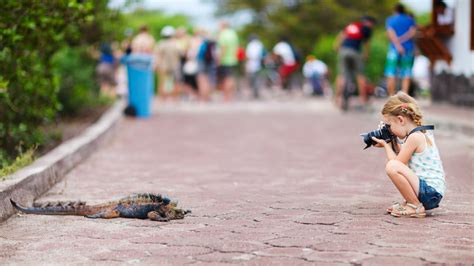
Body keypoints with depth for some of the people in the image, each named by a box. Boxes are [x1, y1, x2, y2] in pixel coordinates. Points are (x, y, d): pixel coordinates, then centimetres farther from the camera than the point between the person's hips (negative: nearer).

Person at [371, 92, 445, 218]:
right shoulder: (423, 133, 14)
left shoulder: (415, 137, -16)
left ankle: (416, 207, -16)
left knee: (392, 166, -28)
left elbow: (397, 163, -11)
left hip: (431, 193, -11)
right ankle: (411, 202, 15)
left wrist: (385, 145, 2)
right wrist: (393, 143, 14)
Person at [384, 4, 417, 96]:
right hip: (409, 49, 1)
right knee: (406, 75, 0)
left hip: (394, 49, -1)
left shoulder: (390, 20, 7)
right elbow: (413, 32, -7)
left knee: (391, 75, 2)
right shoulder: (410, 20, 11)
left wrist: (397, 45, -20)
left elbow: (391, 33, -10)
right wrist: (401, 39, -12)